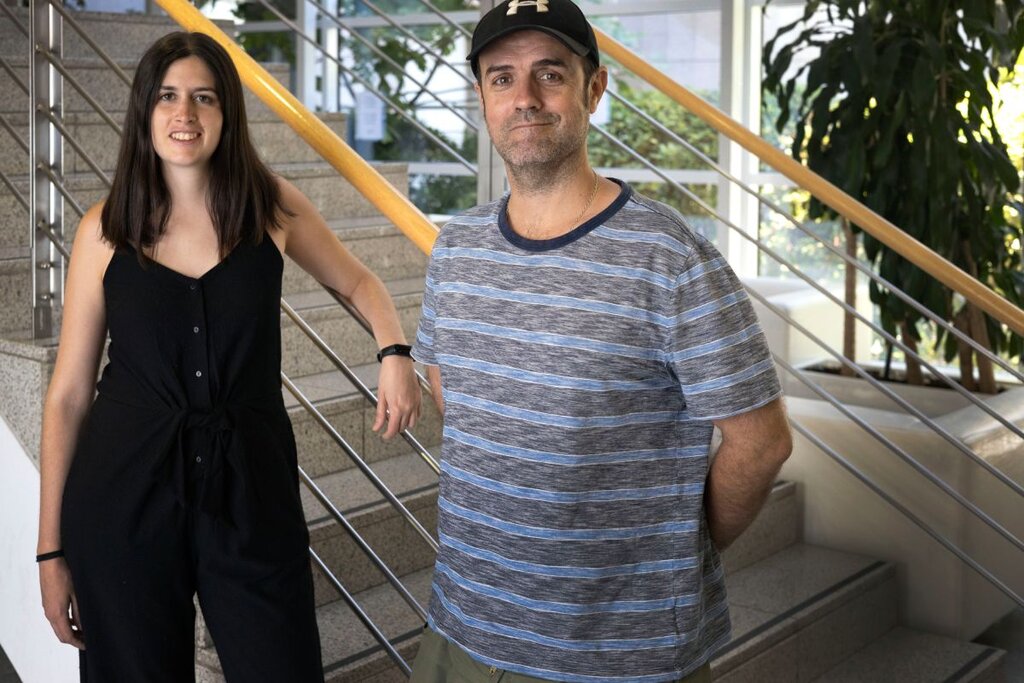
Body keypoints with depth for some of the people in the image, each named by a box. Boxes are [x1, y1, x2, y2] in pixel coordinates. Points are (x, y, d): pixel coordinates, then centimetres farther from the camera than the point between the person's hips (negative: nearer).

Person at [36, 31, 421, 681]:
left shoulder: (274, 206, 0)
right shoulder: (106, 230, -1)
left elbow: (359, 281, 18)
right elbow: (69, 393, 2)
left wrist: (395, 351, -4)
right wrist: (52, 549, 2)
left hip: (251, 491, 0)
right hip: (125, 498, 0)